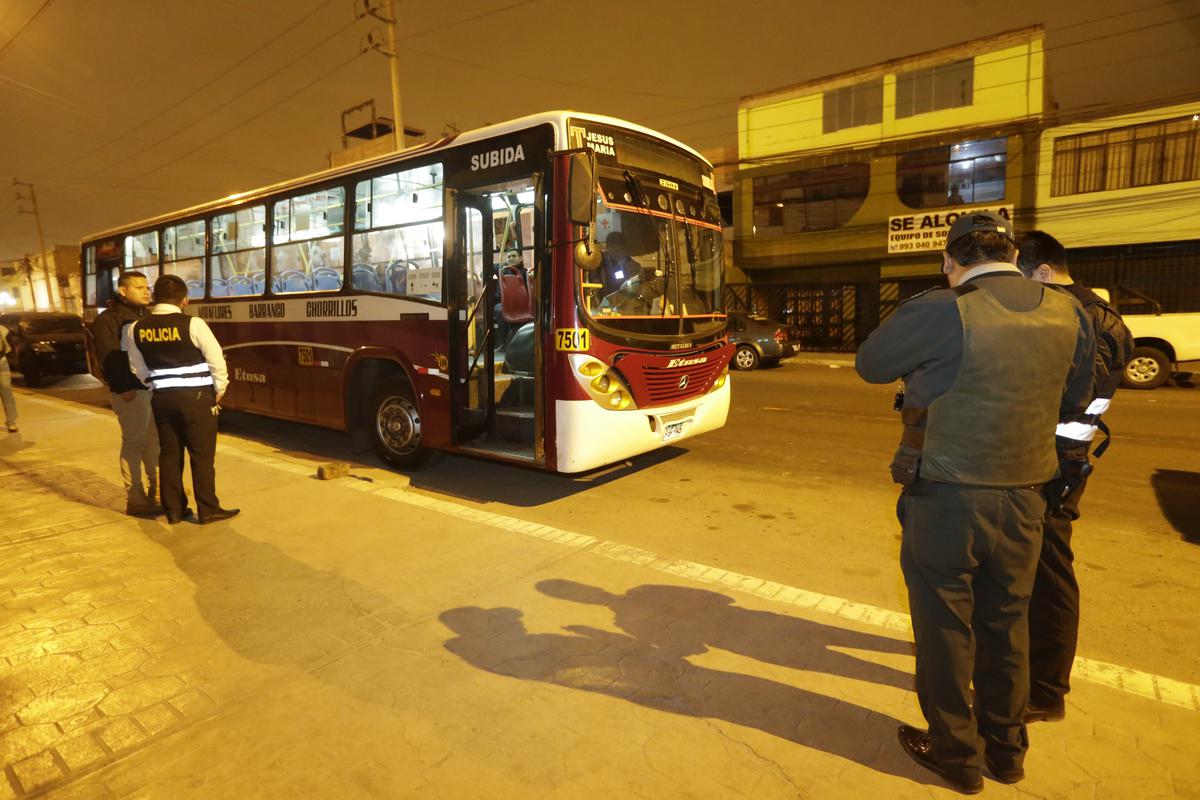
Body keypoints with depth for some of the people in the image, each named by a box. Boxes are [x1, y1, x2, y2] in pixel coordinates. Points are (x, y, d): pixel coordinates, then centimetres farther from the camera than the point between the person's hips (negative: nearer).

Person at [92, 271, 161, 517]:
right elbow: (109, 358, -15)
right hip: (131, 392, -8)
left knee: (155, 441, 13)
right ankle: (135, 501, 4)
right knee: (134, 444, -3)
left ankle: (156, 493, 24)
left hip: (153, 388, 8)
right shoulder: (109, 319, -7)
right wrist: (123, 388, -21)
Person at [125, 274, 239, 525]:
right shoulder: (193, 324, -13)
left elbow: (139, 369, 9)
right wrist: (219, 390, 5)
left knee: (169, 454, 13)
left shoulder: (136, 329, 2)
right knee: (202, 455, 2)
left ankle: (173, 510, 20)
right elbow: (217, 361, -9)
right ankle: (208, 510, 7)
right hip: (196, 396, -5)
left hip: (161, 398, 5)